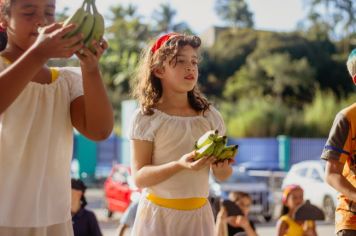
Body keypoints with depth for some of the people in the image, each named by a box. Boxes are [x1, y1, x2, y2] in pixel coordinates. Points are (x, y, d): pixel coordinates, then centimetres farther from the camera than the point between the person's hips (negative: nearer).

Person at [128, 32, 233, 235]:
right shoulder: (146, 117, -6)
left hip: (198, 214, 4)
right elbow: (140, 177, -12)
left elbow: (222, 175, 8)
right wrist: (180, 165, -27)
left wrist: (223, 168, -16)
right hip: (159, 213, -3)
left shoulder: (210, 116, 5)